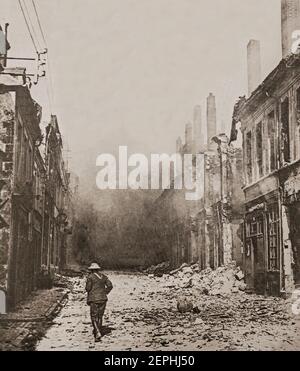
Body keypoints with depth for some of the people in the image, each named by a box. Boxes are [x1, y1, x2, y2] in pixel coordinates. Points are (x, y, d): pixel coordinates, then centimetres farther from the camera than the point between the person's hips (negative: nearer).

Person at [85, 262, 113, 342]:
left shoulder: (90, 277, -6)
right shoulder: (103, 276, 9)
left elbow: (88, 288, -10)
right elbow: (110, 286, 2)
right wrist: (104, 293, 9)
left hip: (94, 299, -5)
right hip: (103, 299, 5)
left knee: (94, 317, 0)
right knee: (100, 316, 15)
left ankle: (98, 332, -17)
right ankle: (97, 330, 22)